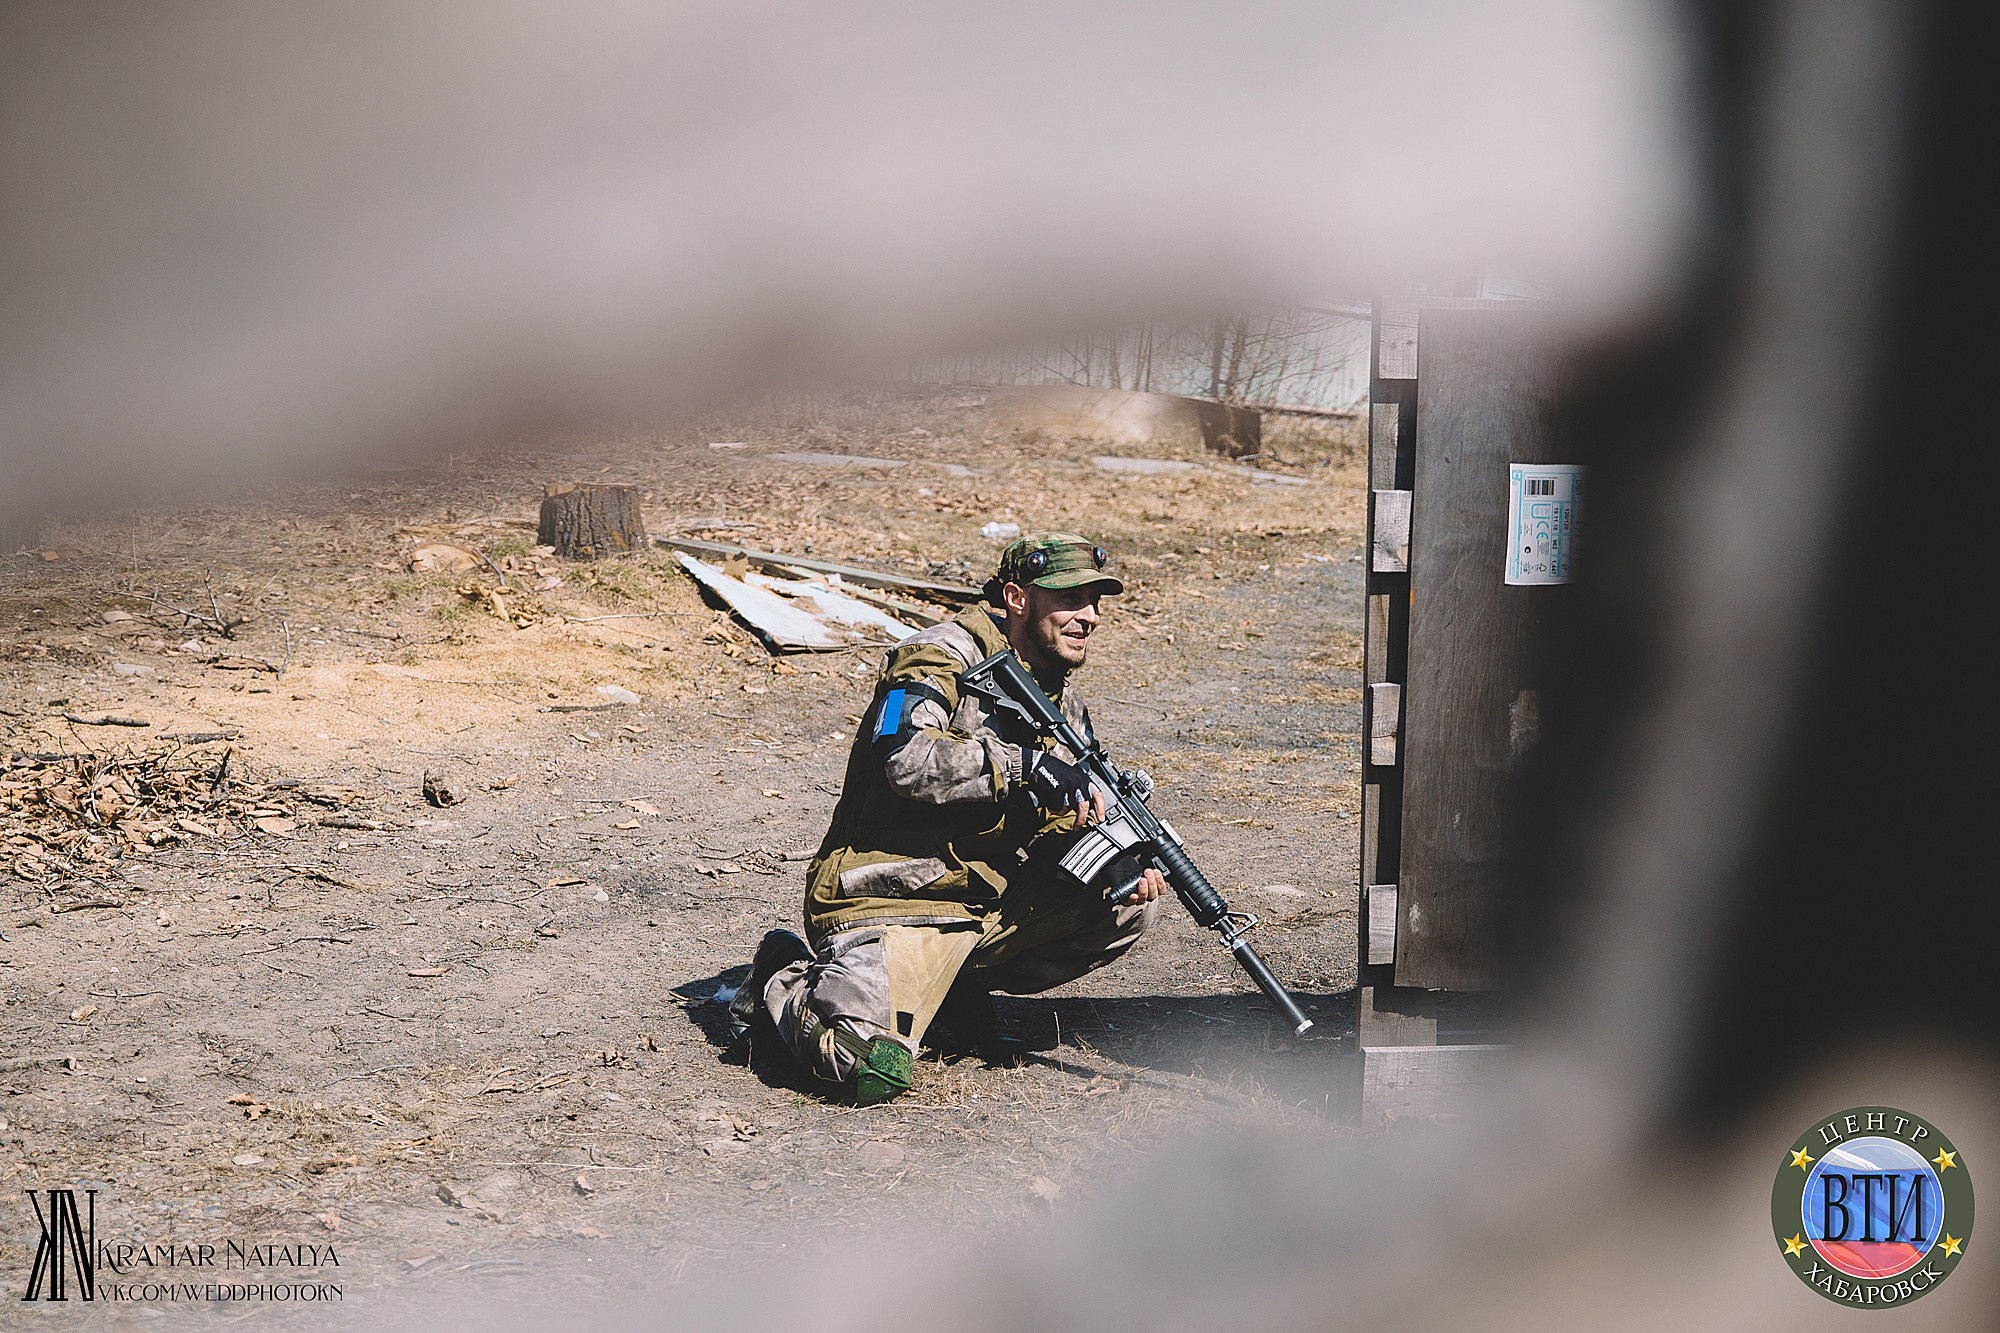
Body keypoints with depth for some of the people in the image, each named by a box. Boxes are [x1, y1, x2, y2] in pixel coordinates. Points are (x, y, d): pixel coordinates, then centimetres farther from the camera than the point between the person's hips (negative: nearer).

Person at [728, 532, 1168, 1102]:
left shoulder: (1064, 706, 14)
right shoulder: (944, 659, -11)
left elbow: (1072, 819, 20)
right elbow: (905, 758, -29)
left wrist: (1126, 862, -2)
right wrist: (1026, 765, -28)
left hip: (992, 902, 8)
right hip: (896, 897, -8)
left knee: (1133, 900, -3)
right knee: (872, 1068, -27)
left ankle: (964, 986, 7)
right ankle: (786, 981, 7)